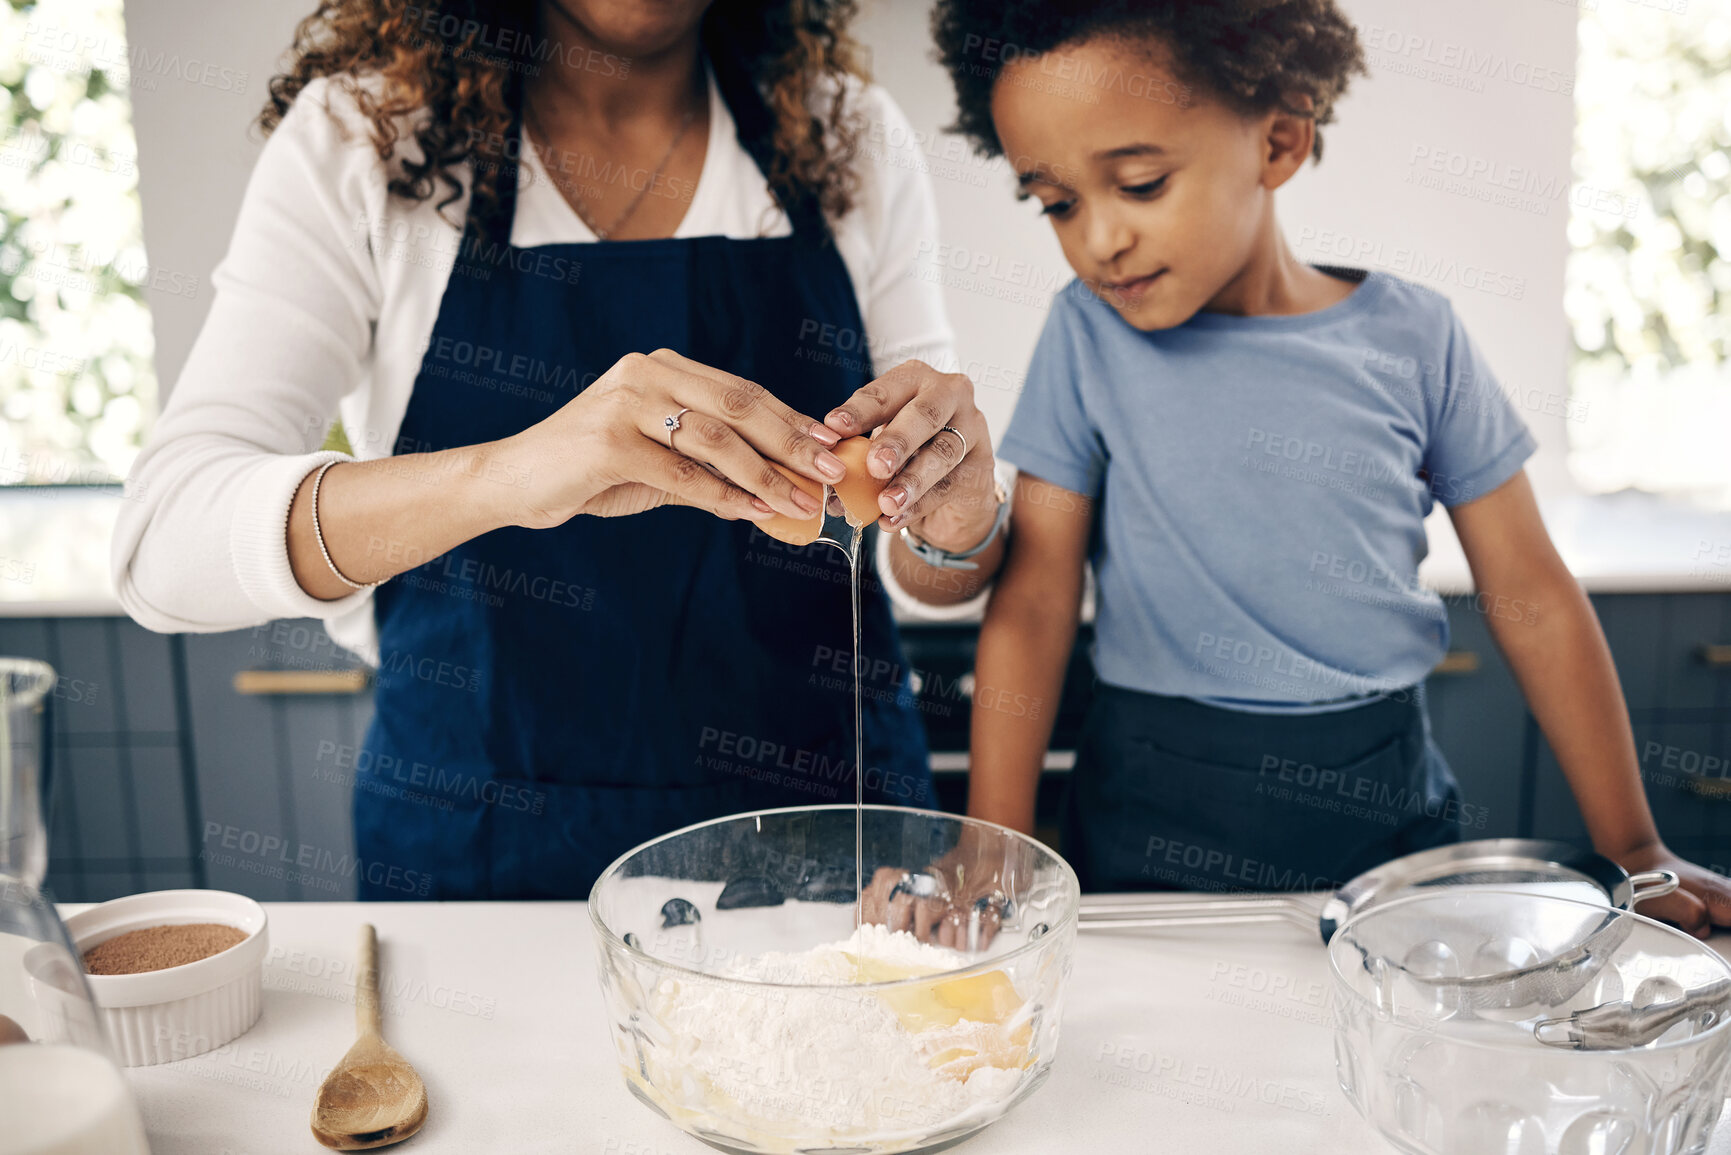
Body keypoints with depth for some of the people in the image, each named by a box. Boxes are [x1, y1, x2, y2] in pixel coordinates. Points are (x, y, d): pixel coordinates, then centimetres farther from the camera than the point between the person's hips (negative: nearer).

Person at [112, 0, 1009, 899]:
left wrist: (954, 516, -25)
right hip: (479, 845, -1)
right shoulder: (357, 136, -10)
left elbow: (938, 580, 0)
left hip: (821, 809, 2)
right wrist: (500, 475, -39)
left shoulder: (854, 141, -3)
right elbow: (161, 542, -22)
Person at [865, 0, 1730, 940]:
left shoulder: (1412, 338, -4)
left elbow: (1531, 600, 1)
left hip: (1386, 801, 1)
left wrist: (1631, 848, 6)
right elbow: (1032, 604, -6)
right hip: (1156, 819, -1)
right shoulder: (1089, 336, -6)